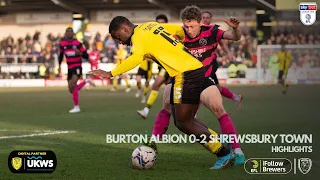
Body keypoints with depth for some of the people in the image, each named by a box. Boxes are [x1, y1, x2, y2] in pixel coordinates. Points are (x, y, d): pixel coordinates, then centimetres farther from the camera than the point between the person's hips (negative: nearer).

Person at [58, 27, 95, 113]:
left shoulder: (77, 43, -8)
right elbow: (61, 55, 21)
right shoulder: (62, 44, 4)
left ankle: (76, 107, -15)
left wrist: (79, 53, -24)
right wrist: (59, 66, 10)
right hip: (70, 68, 6)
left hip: (77, 67, -6)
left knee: (72, 85, -25)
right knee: (72, 90, 6)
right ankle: (86, 81, 32)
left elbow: (86, 56, -5)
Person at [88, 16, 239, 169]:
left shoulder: (139, 35, -7)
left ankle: (223, 155, -1)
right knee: (186, 121, 13)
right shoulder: (153, 26, 18)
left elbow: (137, 57, -27)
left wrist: (111, 74, -28)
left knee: (183, 124, -3)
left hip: (185, 75, -9)